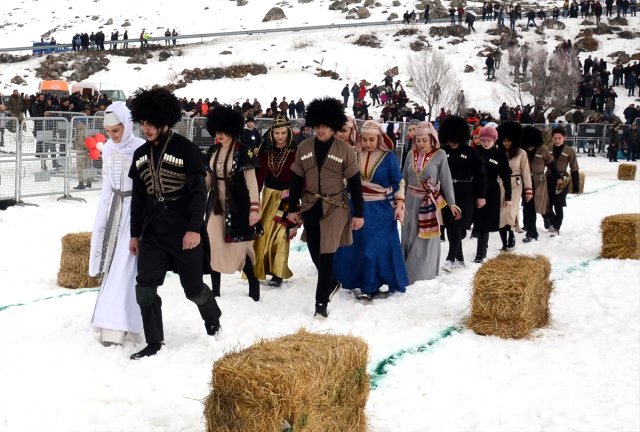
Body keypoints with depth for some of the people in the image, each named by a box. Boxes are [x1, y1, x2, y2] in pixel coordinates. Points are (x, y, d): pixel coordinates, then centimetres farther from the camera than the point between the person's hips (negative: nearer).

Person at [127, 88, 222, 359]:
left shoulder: (186, 149, -9)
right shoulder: (140, 154, 8)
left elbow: (199, 192, -12)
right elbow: (138, 198, 14)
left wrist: (194, 228, -20)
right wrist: (135, 234, 15)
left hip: (184, 232, -5)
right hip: (153, 233, 5)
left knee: (193, 287, 7)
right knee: (145, 288, -3)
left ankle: (213, 318, 37)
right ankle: (154, 343, 9)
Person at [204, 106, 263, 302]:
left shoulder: (243, 152, -11)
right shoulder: (213, 151, 6)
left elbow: (251, 181, -11)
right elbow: (208, 178, 14)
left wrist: (254, 208, -16)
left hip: (237, 206, -5)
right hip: (216, 205, 5)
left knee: (238, 249, 0)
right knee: (213, 247, 6)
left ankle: (254, 284, 19)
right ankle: (215, 290, 17)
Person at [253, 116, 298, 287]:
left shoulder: (295, 151, -12)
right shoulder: (266, 149, 1)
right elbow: (260, 173, 0)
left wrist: (291, 192, -20)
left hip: (286, 195, -4)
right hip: (268, 194, 4)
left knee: (280, 234, -8)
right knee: (262, 231, 6)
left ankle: (278, 273, -1)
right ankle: (259, 268, 17)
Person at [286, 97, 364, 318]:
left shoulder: (345, 150, -7)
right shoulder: (304, 147, 1)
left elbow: (355, 183, -4)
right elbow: (296, 180, 7)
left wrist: (358, 213, -5)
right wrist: (292, 208, 7)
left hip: (335, 208, -4)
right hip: (310, 207, 4)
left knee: (326, 254, -8)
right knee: (315, 253, 13)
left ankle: (321, 303, -1)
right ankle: (331, 283, 40)